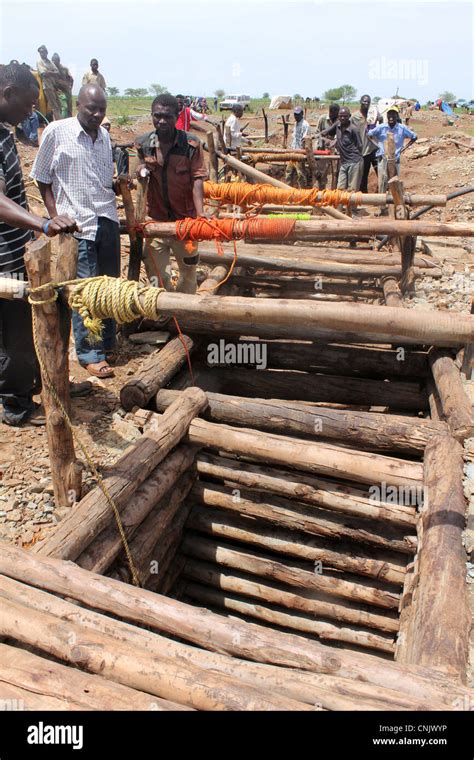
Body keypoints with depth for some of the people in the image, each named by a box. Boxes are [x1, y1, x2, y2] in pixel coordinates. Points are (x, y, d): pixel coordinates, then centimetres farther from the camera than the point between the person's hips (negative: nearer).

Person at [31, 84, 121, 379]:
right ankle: (89, 353, 11)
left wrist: (119, 184, -2)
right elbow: (43, 180, 0)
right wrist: (56, 218, -9)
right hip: (77, 225, -5)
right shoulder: (56, 132, -4)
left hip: (108, 221, 5)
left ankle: (107, 344, 27)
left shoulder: (104, 135, 12)